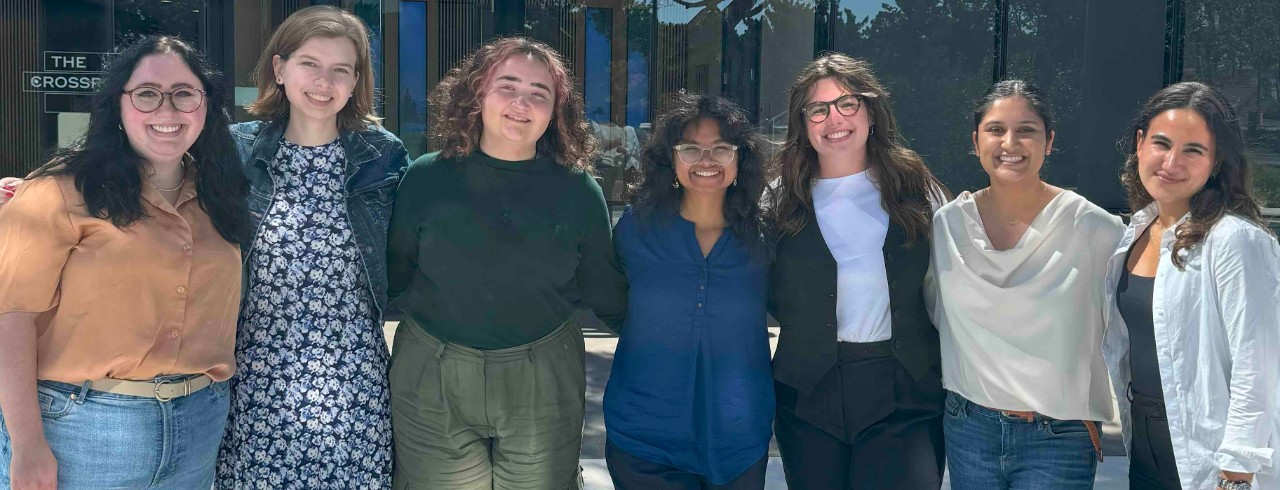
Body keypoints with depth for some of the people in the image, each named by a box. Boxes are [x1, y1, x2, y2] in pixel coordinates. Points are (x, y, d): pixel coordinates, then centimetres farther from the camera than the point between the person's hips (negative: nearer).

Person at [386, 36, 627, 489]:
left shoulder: (578, 191, -2)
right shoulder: (425, 179, -3)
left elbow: (607, 294, 2)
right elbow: (391, 277, 4)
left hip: (542, 385, 1)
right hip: (432, 383, 0)